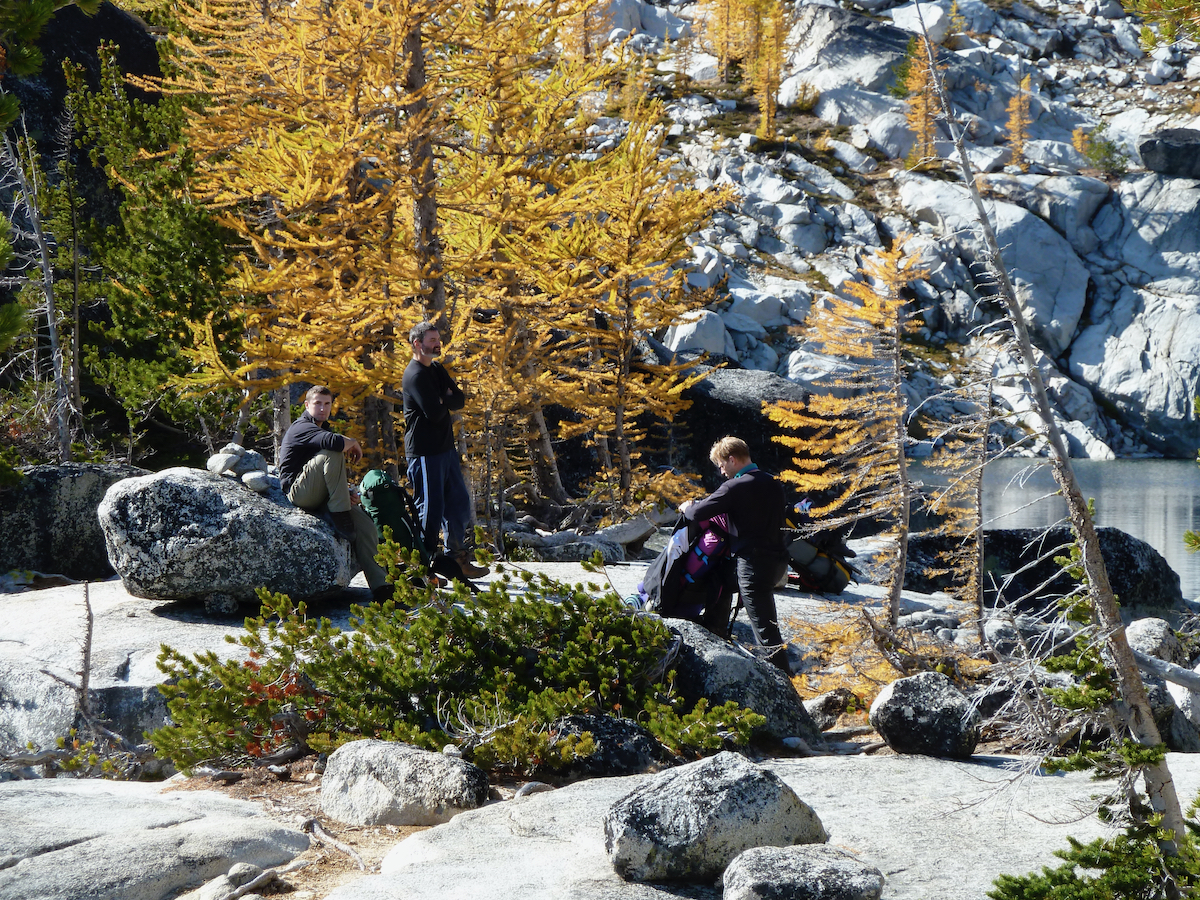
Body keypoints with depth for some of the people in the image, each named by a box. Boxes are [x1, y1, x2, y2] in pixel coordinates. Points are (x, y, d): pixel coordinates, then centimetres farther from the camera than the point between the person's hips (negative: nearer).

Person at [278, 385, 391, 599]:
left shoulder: (321, 429, 24)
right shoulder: (303, 427, -8)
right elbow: (334, 442, -30)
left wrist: (343, 488, 10)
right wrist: (353, 443, -9)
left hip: (319, 498, 8)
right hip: (298, 491, -8)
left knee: (367, 527, -13)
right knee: (332, 454, -30)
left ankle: (379, 584, -19)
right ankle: (341, 517, -27)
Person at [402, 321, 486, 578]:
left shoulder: (436, 369, 16)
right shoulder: (415, 375, -15)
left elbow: (460, 400, 8)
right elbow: (434, 412, -22)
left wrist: (443, 400, -11)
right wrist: (446, 400, -2)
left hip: (445, 448, 9)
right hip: (425, 452, -9)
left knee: (459, 503, 12)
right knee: (430, 509, -6)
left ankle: (458, 559, 20)